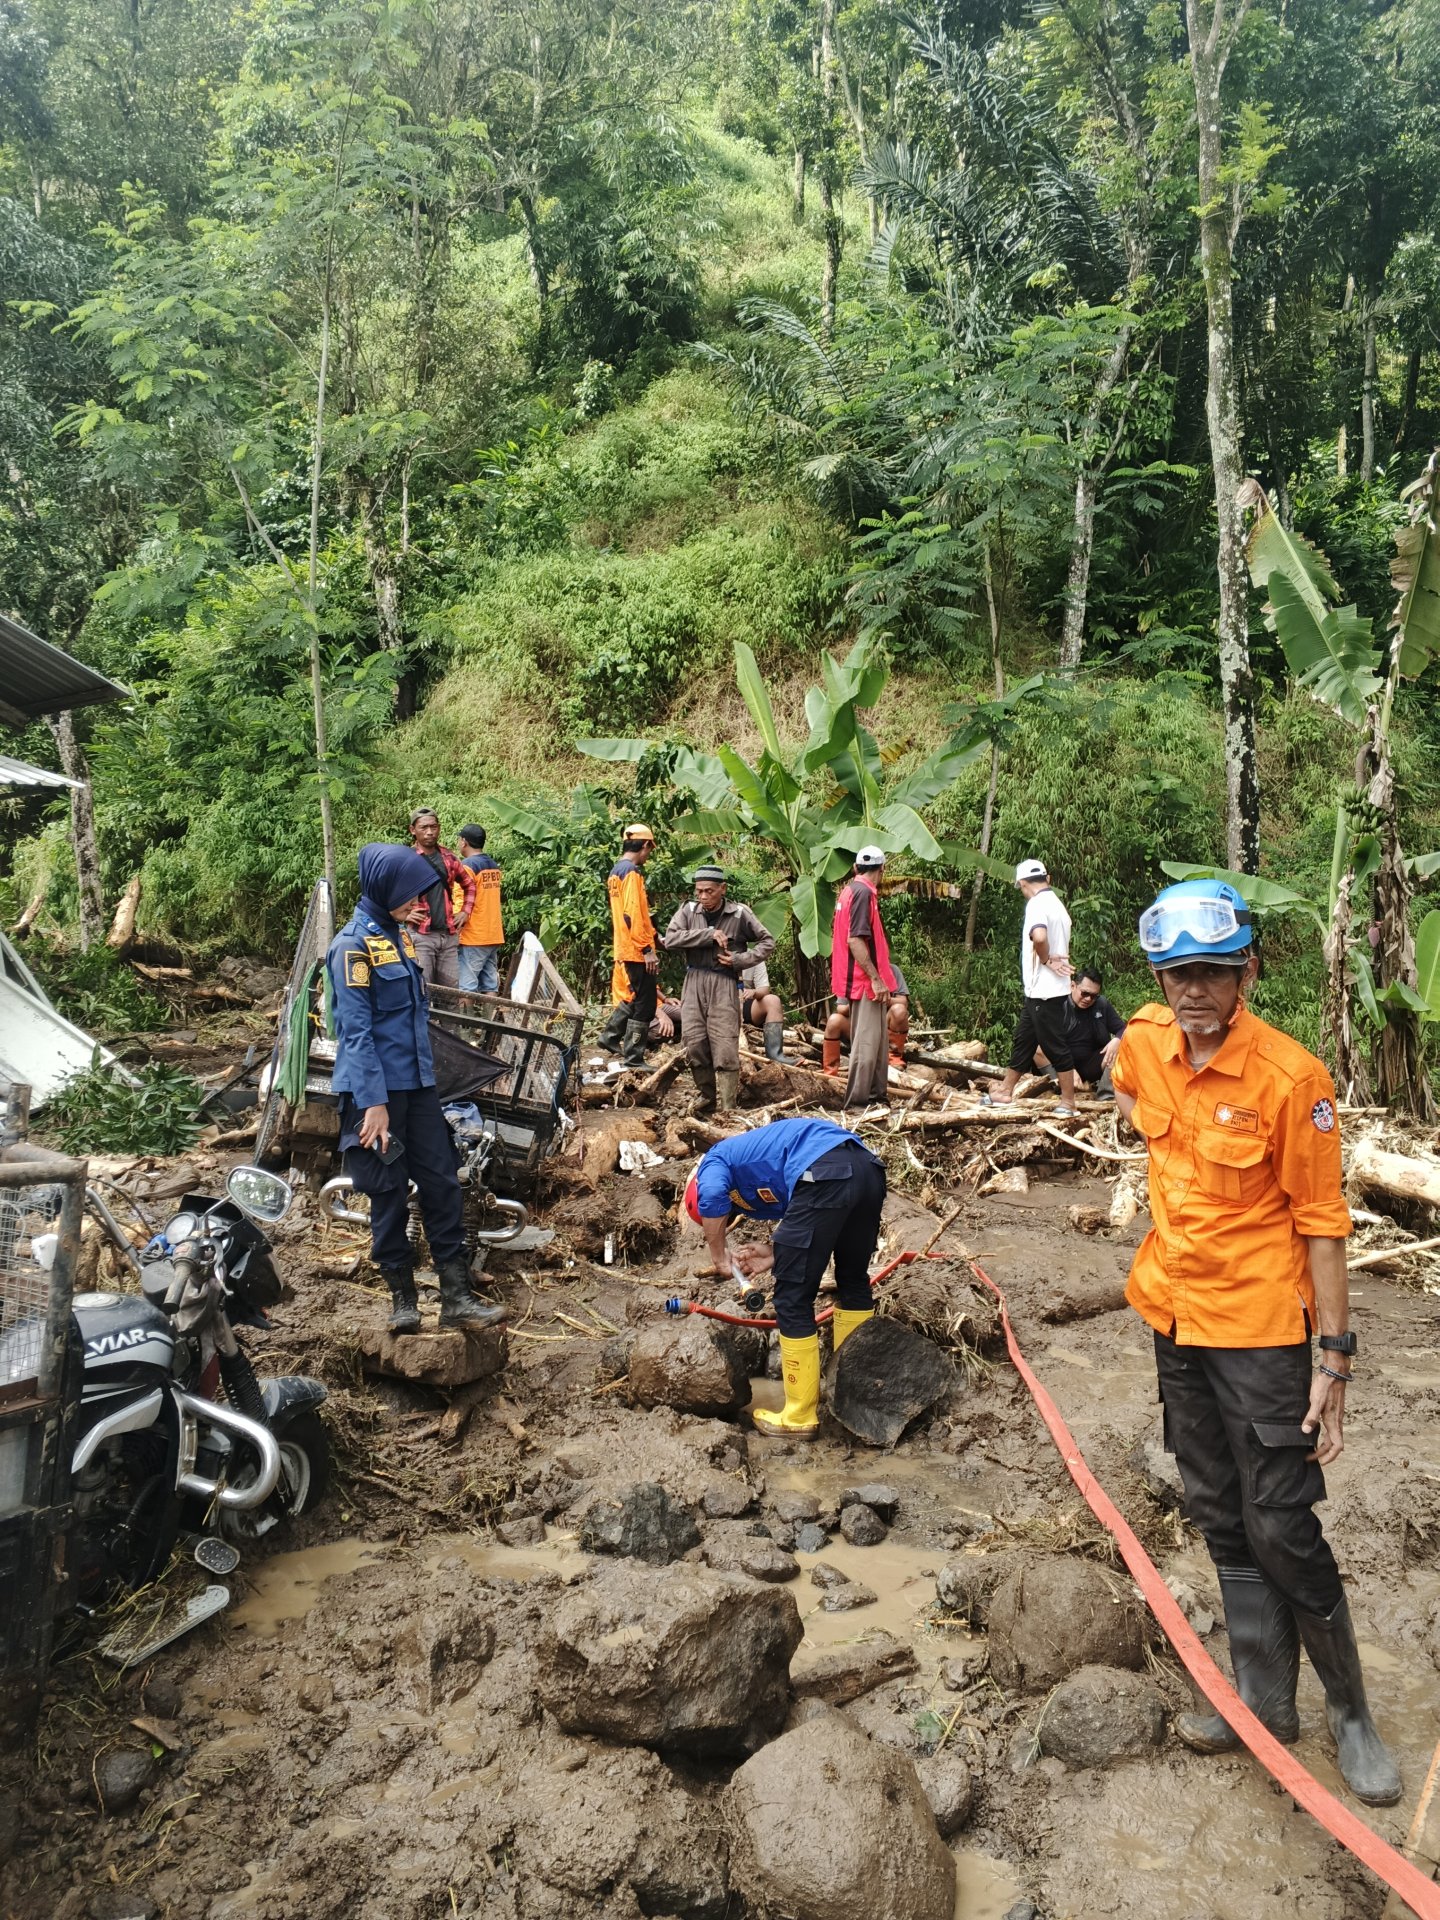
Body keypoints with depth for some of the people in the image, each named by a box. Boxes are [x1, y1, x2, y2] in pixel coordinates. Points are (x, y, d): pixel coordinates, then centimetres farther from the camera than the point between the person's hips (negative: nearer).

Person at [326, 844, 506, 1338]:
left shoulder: (399, 935, 12)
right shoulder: (354, 944, -13)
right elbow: (356, 1029, -16)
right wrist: (373, 1103, -19)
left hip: (418, 1083, 8)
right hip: (378, 1089, -7)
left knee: (442, 1184, 5)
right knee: (390, 1194, 3)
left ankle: (456, 1297, 9)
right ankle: (403, 1298, 16)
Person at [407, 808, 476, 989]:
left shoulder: (448, 857, 11)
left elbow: (469, 884, 25)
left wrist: (465, 911, 14)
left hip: (449, 935, 5)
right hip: (420, 935, -5)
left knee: (451, 990, 8)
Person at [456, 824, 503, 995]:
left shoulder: (466, 866, -12)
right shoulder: (494, 866, 11)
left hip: (473, 937, -7)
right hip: (494, 936, 7)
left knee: (466, 987, -4)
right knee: (490, 985, 8)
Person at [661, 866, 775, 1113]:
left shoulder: (739, 914, 0)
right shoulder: (688, 910, 5)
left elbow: (768, 942, 8)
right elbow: (670, 940, -9)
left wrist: (740, 959, -6)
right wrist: (709, 934, -15)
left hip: (724, 984, -3)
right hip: (693, 983, 3)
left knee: (725, 1049, -9)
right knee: (695, 1044, 1)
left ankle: (728, 1109, -6)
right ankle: (706, 1096, 20)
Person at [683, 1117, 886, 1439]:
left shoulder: (715, 1161, 20)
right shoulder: (760, 1171, 39)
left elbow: (711, 1198, -6)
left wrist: (719, 1256, 8)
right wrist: (776, 1255, 22)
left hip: (825, 1175, -9)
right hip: (867, 1167, 9)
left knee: (793, 1300, 6)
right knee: (854, 1282, 28)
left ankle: (800, 1417, 14)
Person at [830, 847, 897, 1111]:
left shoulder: (849, 890, 15)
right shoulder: (863, 893, -15)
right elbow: (855, 940, -23)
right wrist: (876, 978, -22)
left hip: (861, 980, 10)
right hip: (865, 981, -10)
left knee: (877, 1040, 16)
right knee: (866, 1042, -7)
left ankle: (879, 1095, 23)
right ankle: (857, 1101, -3)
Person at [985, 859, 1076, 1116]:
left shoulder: (1037, 904, -16)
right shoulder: (1056, 903, 14)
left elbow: (1039, 937, -34)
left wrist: (1046, 960, -17)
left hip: (1044, 991, -10)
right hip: (1040, 990, 10)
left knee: (1056, 1046, -1)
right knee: (1023, 1040, 16)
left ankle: (1068, 1102, 7)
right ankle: (1005, 1091, 26)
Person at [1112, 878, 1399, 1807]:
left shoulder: (1291, 1077, -20)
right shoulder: (1146, 1044, -4)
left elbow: (1323, 1225, -16)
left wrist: (1335, 1358, -15)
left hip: (1260, 1327, -6)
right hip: (1176, 1313, 6)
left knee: (1282, 1529, 2)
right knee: (1222, 1520, 16)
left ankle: (1351, 1712, 26)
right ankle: (1267, 1704, 33)